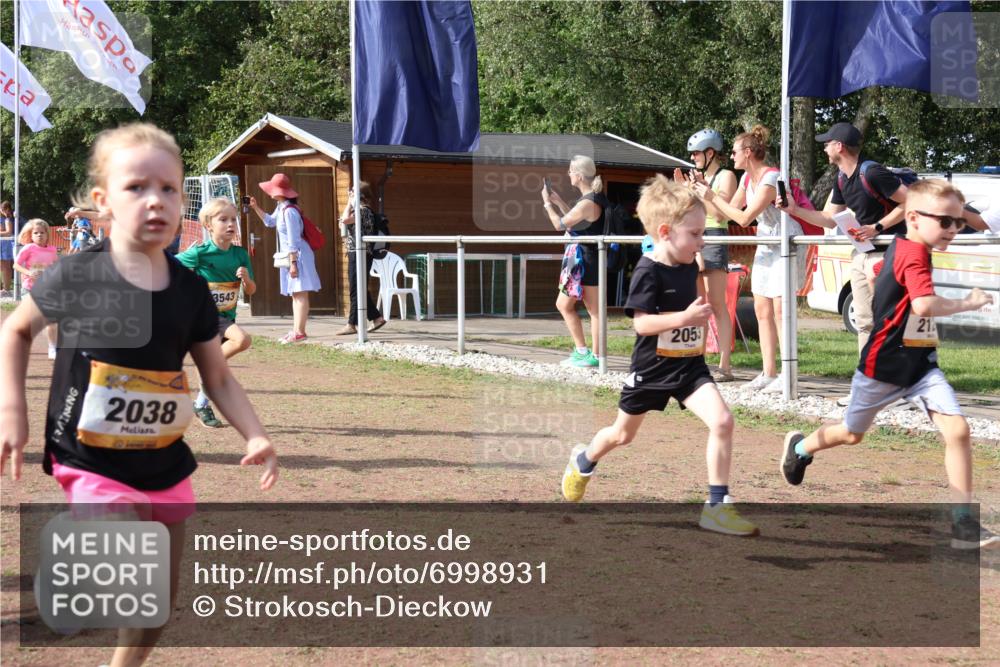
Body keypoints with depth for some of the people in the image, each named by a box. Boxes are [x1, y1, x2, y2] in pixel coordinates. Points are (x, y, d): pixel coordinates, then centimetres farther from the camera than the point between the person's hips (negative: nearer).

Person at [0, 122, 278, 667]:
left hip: (166, 467, 5)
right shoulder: (77, 276, -12)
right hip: (94, 464, -5)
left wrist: (255, 436, -6)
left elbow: (218, 378, 8)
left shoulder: (191, 291, -1)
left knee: (162, 600, 14)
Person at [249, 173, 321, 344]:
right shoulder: (281, 208, 10)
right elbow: (270, 222, 31)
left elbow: (293, 241, -21)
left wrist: (293, 263, -21)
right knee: (295, 295, 14)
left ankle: (299, 332, -8)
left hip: (297, 255, -10)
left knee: (300, 294, -8)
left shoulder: (289, 211, -20)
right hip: (290, 256, 10)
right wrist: (256, 208, 22)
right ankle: (296, 330, 20)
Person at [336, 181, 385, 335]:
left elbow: (345, 219, -27)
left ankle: (352, 324, -3)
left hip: (360, 254, -10)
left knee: (356, 290, -6)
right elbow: (344, 219, 19)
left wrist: (350, 202, -16)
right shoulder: (359, 210, 15)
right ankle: (376, 318, 19)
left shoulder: (364, 210, -15)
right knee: (360, 289, 14)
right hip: (355, 253, 10)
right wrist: (350, 203, 12)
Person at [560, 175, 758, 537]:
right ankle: (583, 461, 49)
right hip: (651, 368, -4)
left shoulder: (690, 267, 2)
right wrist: (684, 318, -34)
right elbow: (641, 322, -26)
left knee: (722, 421, -18)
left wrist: (700, 316, 10)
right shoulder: (648, 271, -18)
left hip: (690, 366, 4)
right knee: (623, 434, 17)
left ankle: (717, 505, -12)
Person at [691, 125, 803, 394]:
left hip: (787, 244, -9)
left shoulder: (771, 179, -21)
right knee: (762, 309, 6)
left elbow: (744, 218, -24)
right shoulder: (747, 178, 7)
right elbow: (732, 210, 12)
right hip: (766, 246, 9)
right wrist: (705, 191, 4)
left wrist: (712, 197, -18)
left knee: (780, 309, -13)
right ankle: (768, 374, 10)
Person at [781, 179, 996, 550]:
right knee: (851, 433, 17)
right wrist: (967, 303, -28)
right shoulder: (914, 253, -23)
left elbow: (878, 271, 26)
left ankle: (962, 521, -10)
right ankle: (799, 447, 48)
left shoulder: (899, 248, 5)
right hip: (884, 364, -7)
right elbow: (924, 305, -39)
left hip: (921, 365, 7)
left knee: (957, 430, -12)